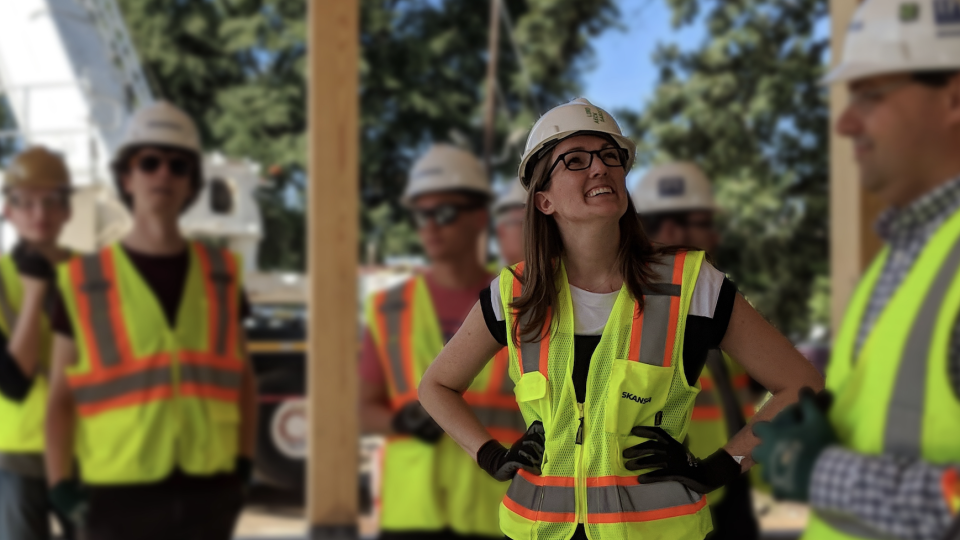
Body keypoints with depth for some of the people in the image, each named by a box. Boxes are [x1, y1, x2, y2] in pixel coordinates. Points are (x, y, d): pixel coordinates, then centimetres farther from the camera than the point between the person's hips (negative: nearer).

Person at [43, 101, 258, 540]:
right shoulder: (84, 283, 0)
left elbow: (244, 380, 15)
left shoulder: (220, 276, 8)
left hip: (207, 494, 3)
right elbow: (60, 399, 2)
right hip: (117, 498, -2)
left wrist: (243, 466, 5)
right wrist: (61, 489, -7)